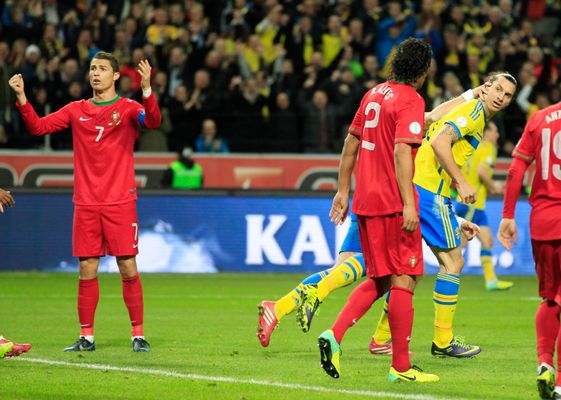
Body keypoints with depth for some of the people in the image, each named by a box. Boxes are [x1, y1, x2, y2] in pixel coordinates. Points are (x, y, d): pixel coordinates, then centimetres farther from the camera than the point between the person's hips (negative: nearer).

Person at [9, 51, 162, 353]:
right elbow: (38, 127, 7)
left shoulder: (128, 108, 1)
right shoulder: (76, 111, 11)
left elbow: (153, 121, -19)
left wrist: (146, 89, -34)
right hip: (86, 205, 3)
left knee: (128, 268, -4)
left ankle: (138, 335, 2)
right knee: (87, 269, 2)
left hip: (120, 203, -3)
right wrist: (21, 97, -7)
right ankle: (86, 336, 8)